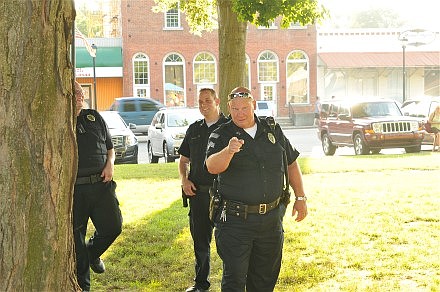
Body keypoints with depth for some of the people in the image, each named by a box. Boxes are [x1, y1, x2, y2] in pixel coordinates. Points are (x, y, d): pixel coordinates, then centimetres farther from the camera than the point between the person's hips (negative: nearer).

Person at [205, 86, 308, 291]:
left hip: (271, 219, 4)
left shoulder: (273, 131, 8)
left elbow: (291, 163, 18)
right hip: (235, 220, -4)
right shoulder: (221, 135, -5)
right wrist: (229, 151, -43)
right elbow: (212, 167, -24)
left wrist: (300, 198, 14)